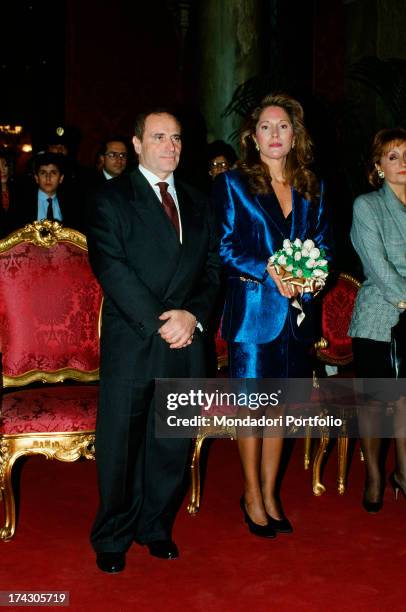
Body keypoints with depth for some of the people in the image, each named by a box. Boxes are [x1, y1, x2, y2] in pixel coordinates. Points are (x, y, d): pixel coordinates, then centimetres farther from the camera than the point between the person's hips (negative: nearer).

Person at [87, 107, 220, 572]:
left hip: (186, 343, 4)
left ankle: (156, 528, 28)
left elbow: (211, 268, 11)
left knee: (171, 445, 11)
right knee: (120, 444, 5)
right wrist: (159, 322, -16)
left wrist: (193, 315, -8)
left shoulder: (197, 204, 16)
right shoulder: (111, 198, 0)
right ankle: (113, 538, 21)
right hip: (130, 343, -4)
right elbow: (110, 268, -11)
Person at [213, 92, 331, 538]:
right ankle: (252, 497, 20)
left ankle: (270, 495, 25)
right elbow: (224, 247, -5)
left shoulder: (311, 188, 12)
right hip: (252, 309, -4)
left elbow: (322, 242, 14)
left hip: (296, 314, 4)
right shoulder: (232, 183, 0)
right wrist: (267, 270, -17)